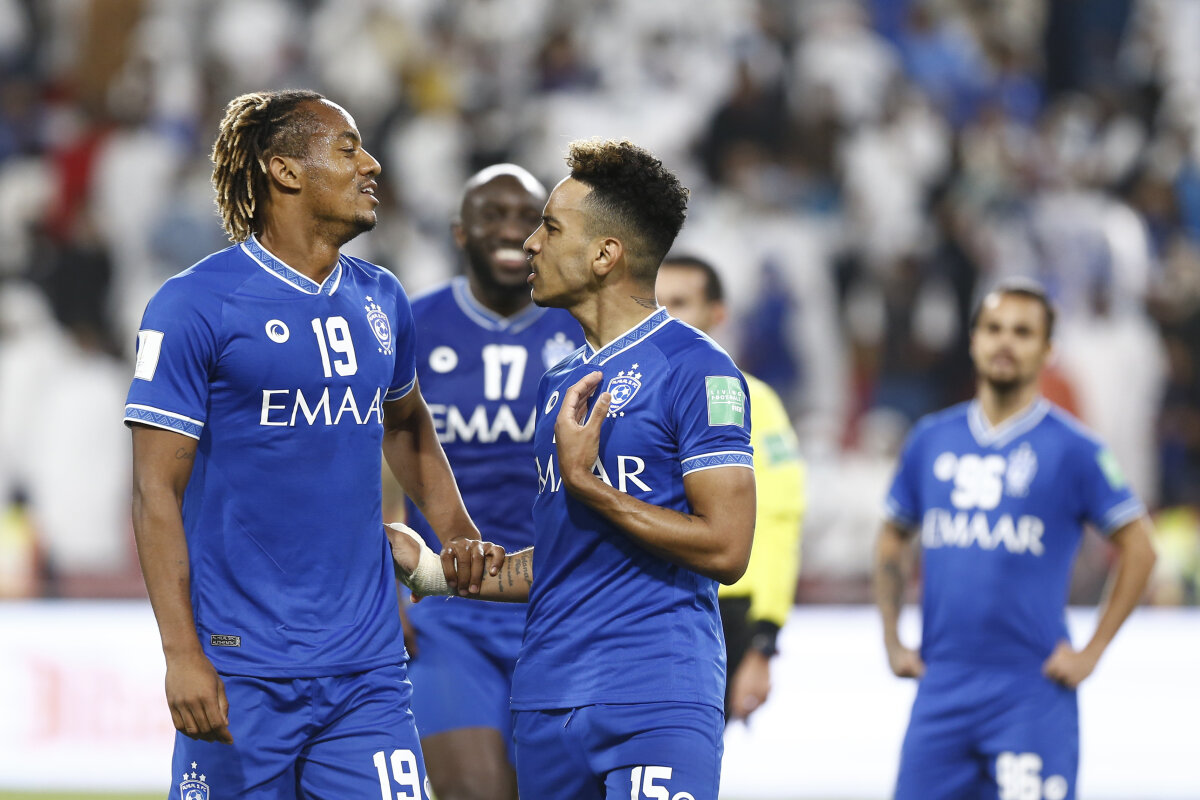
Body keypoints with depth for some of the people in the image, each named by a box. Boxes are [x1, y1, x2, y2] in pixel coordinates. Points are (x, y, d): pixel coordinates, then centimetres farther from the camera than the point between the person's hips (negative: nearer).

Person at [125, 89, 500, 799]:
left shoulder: (381, 301, 12)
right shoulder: (195, 306, -7)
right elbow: (158, 489, -9)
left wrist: (458, 533, 15)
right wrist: (182, 654, -16)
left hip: (368, 664, 5)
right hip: (242, 673, -5)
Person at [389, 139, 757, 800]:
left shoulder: (698, 371, -7)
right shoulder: (560, 385, 18)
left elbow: (724, 549, -14)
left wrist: (585, 482, -14)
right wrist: (431, 570, 18)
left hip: (657, 706, -7)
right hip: (547, 703, 7)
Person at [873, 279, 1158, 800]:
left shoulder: (1071, 449, -2)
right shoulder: (931, 441, 10)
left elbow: (1137, 547, 1)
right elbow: (893, 538, 22)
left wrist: (1091, 653, -3)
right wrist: (891, 640, 13)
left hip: (1032, 693, -4)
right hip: (941, 690, 4)